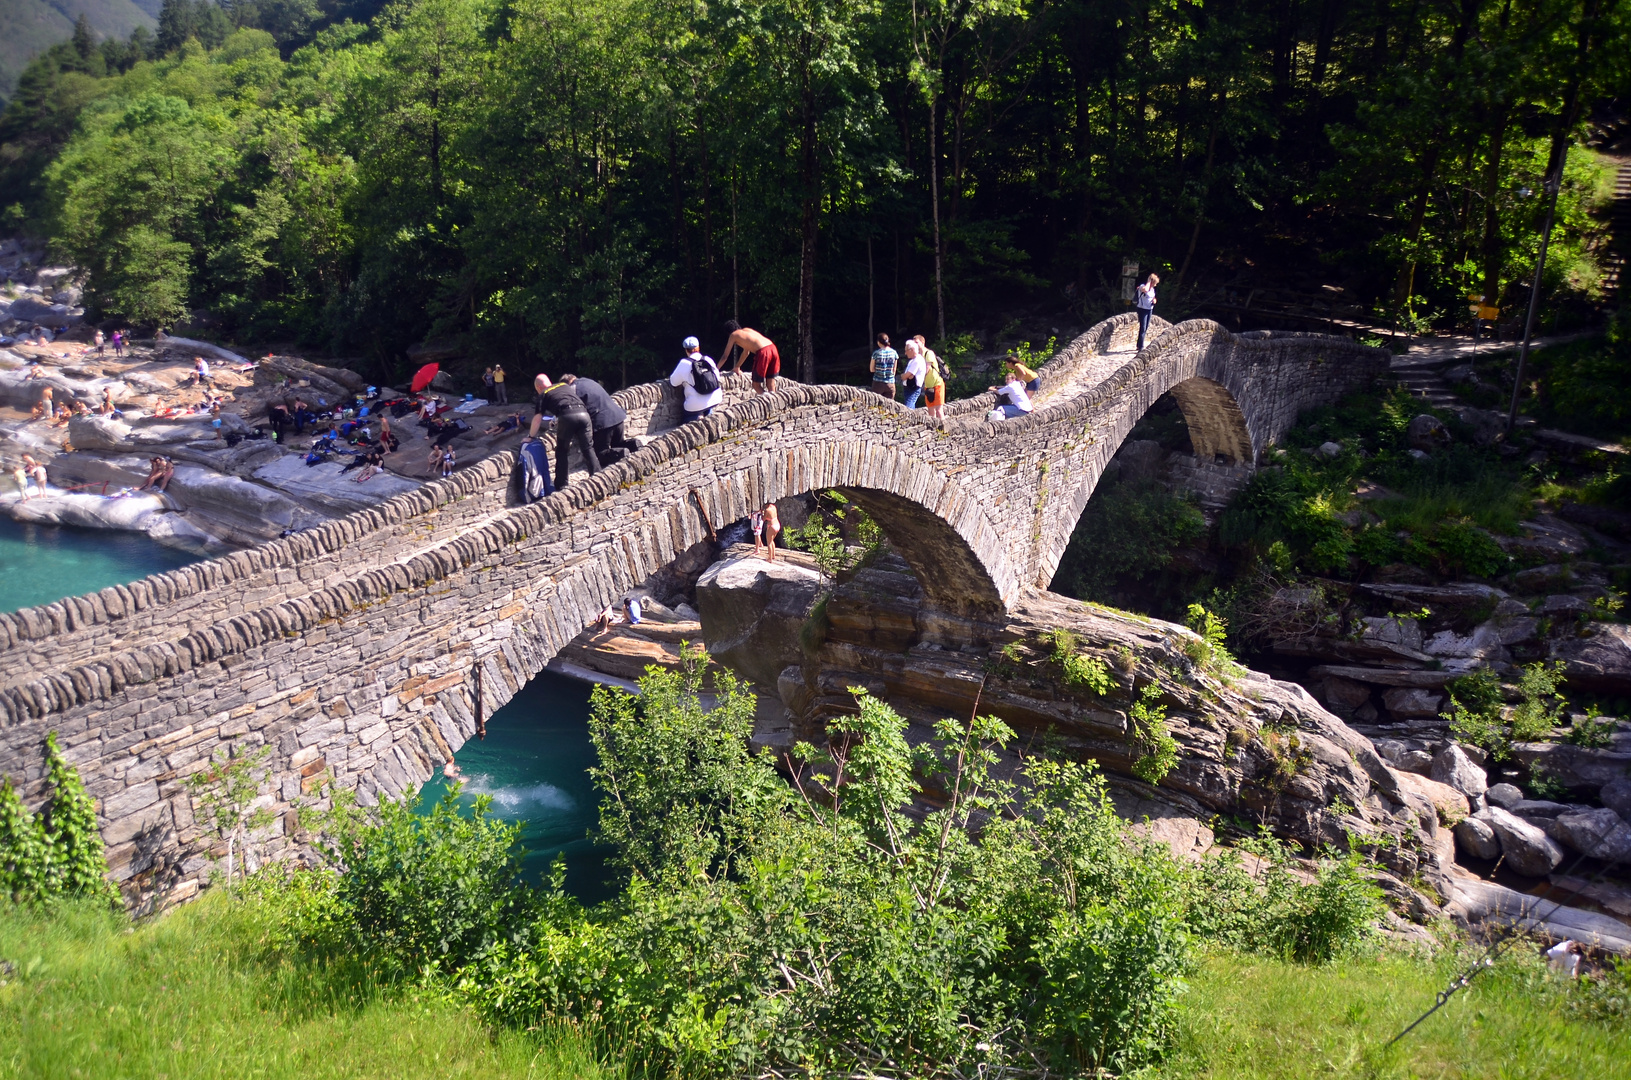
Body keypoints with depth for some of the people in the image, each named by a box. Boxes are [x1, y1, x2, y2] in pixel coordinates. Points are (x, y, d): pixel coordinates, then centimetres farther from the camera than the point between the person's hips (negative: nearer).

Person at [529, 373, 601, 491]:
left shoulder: (543, 395, 19)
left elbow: (537, 418, 11)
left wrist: (531, 436, 21)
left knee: (562, 451, 13)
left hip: (567, 416, -3)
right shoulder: (564, 385, 32)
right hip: (583, 413, 3)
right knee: (588, 449, 15)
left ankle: (561, 485, 14)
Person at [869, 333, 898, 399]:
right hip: (890, 383, 2)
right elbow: (894, 370, 6)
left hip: (878, 383, -2)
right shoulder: (894, 353, 0)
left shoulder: (876, 353, -6)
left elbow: (872, 369, 0)